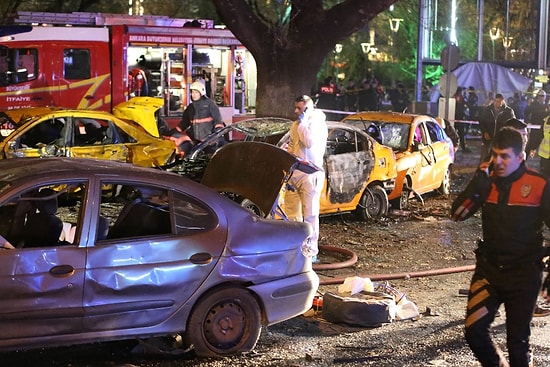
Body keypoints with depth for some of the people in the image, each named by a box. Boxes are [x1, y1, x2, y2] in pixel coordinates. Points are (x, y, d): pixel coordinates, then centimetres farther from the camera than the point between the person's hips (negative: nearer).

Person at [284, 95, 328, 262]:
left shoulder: (318, 124, -7)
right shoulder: (296, 125, 16)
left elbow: (310, 142, -24)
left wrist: (303, 123, -14)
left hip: (310, 175, -8)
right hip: (293, 174, 8)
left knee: (310, 215, -5)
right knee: (292, 214, 11)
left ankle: (311, 252, -1)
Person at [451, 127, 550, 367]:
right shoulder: (487, 181, 0)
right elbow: (457, 214, -8)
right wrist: (478, 183, -19)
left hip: (524, 274, -3)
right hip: (488, 269, 3)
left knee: (517, 340, 5)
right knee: (474, 331, -2)